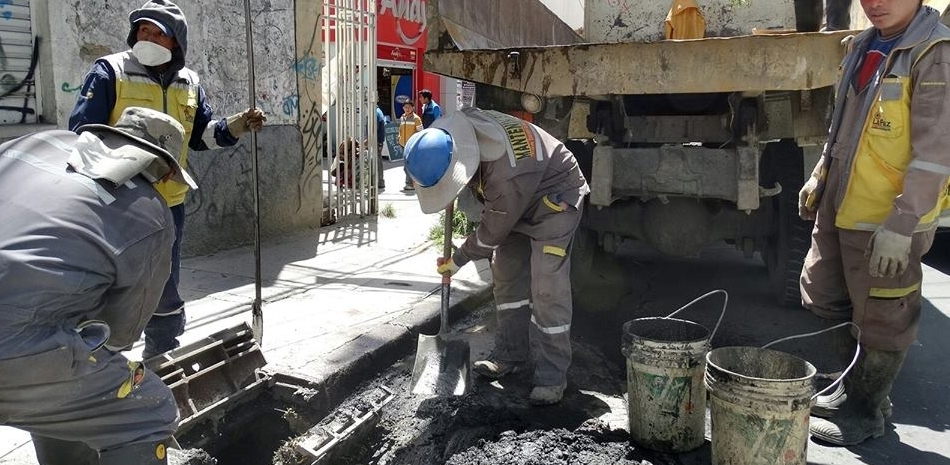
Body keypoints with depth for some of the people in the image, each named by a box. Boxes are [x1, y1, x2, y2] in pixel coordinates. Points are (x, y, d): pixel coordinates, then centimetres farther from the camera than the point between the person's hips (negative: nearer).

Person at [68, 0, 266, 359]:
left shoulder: (189, 83, 8)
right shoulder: (109, 72, -8)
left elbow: (202, 134, 15)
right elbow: (82, 134, -12)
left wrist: (238, 126, -2)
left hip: (168, 205, 5)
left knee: (165, 289, 17)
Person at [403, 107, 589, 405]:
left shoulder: (508, 174, -42)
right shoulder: (452, 130, -20)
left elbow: (493, 232, -25)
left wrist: (457, 261, -11)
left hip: (554, 199, -8)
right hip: (515, 203, 9)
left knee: (547, 291, -14)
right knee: (506, 277, 10)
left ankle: (552, 377, -5)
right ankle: (511, 356, 22)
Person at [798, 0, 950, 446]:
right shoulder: (864, 45, 9)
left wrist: (901, 226, -23)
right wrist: (820, 177, 18)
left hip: (887, 220, -8)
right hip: (840, 207, 8)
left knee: (880, 320, 7)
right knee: (822, 297, 18)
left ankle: (866, 411, 25)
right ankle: (859, 388, 38)